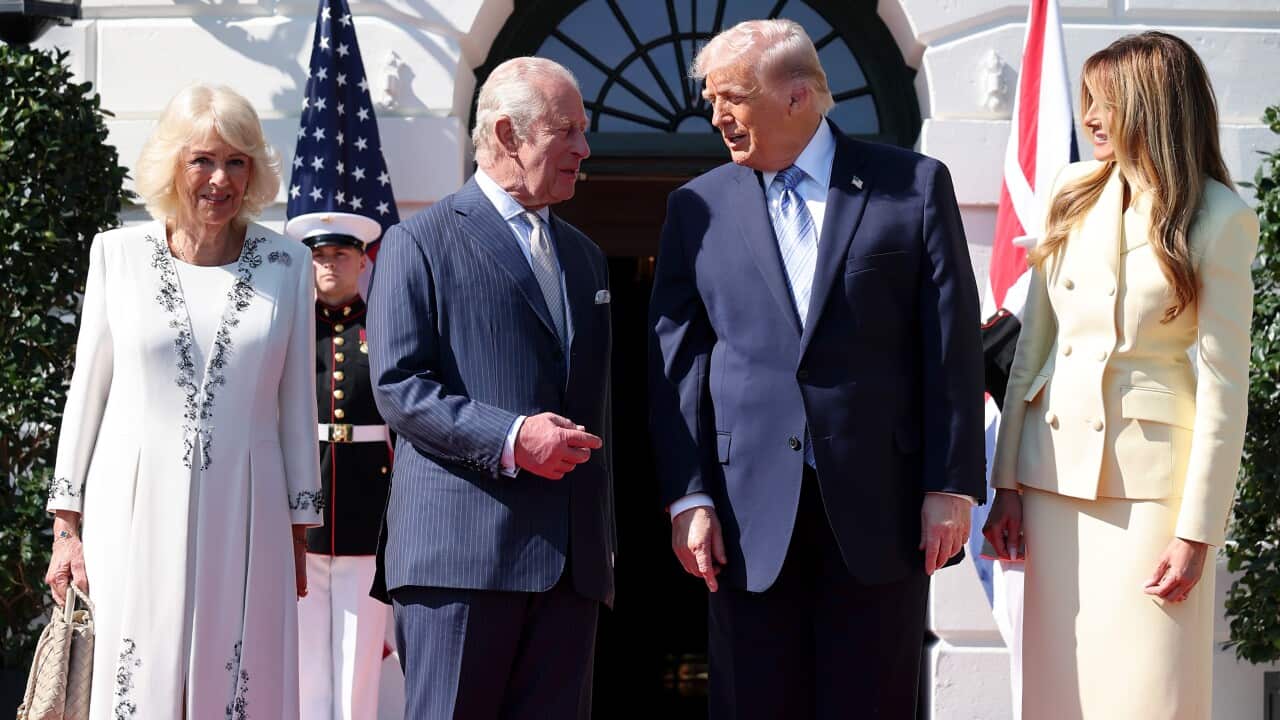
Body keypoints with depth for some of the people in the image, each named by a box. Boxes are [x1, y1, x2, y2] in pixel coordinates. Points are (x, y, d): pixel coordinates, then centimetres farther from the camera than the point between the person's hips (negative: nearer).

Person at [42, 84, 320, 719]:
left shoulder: (286, 264, 5)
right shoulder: (118, 253, 4)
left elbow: (297, 403, 9)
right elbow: (87, 389, 7)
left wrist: (297, 533, 8)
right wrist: (67, 525, 4)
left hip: (243, 516, 1)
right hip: (135, 512, 0)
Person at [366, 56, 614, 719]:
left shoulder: (585, 257, 23)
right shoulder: (421, 243, 2)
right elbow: (397, 386, -8)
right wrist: (510, 437, -20)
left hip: (572, 560, 6)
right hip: (461, 551, -6)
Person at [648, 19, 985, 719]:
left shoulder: (915, 186, 4)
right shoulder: (698, 207, 8)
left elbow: (951, 345, 1)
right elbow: (676, 362, 5)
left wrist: (951, 486, -4)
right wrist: (687, 496, -3)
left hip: (878, 503, -1)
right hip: (750, 508, 1)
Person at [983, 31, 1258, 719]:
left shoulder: (1220, 220, -5)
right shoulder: (1073, 191, 8)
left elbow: (1224, 383, -7)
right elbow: (1033, 341, 10)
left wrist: (1196, 532, -11)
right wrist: (1007, 482, 5)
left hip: (1151, 474, -4)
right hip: (1058, 462, 4)